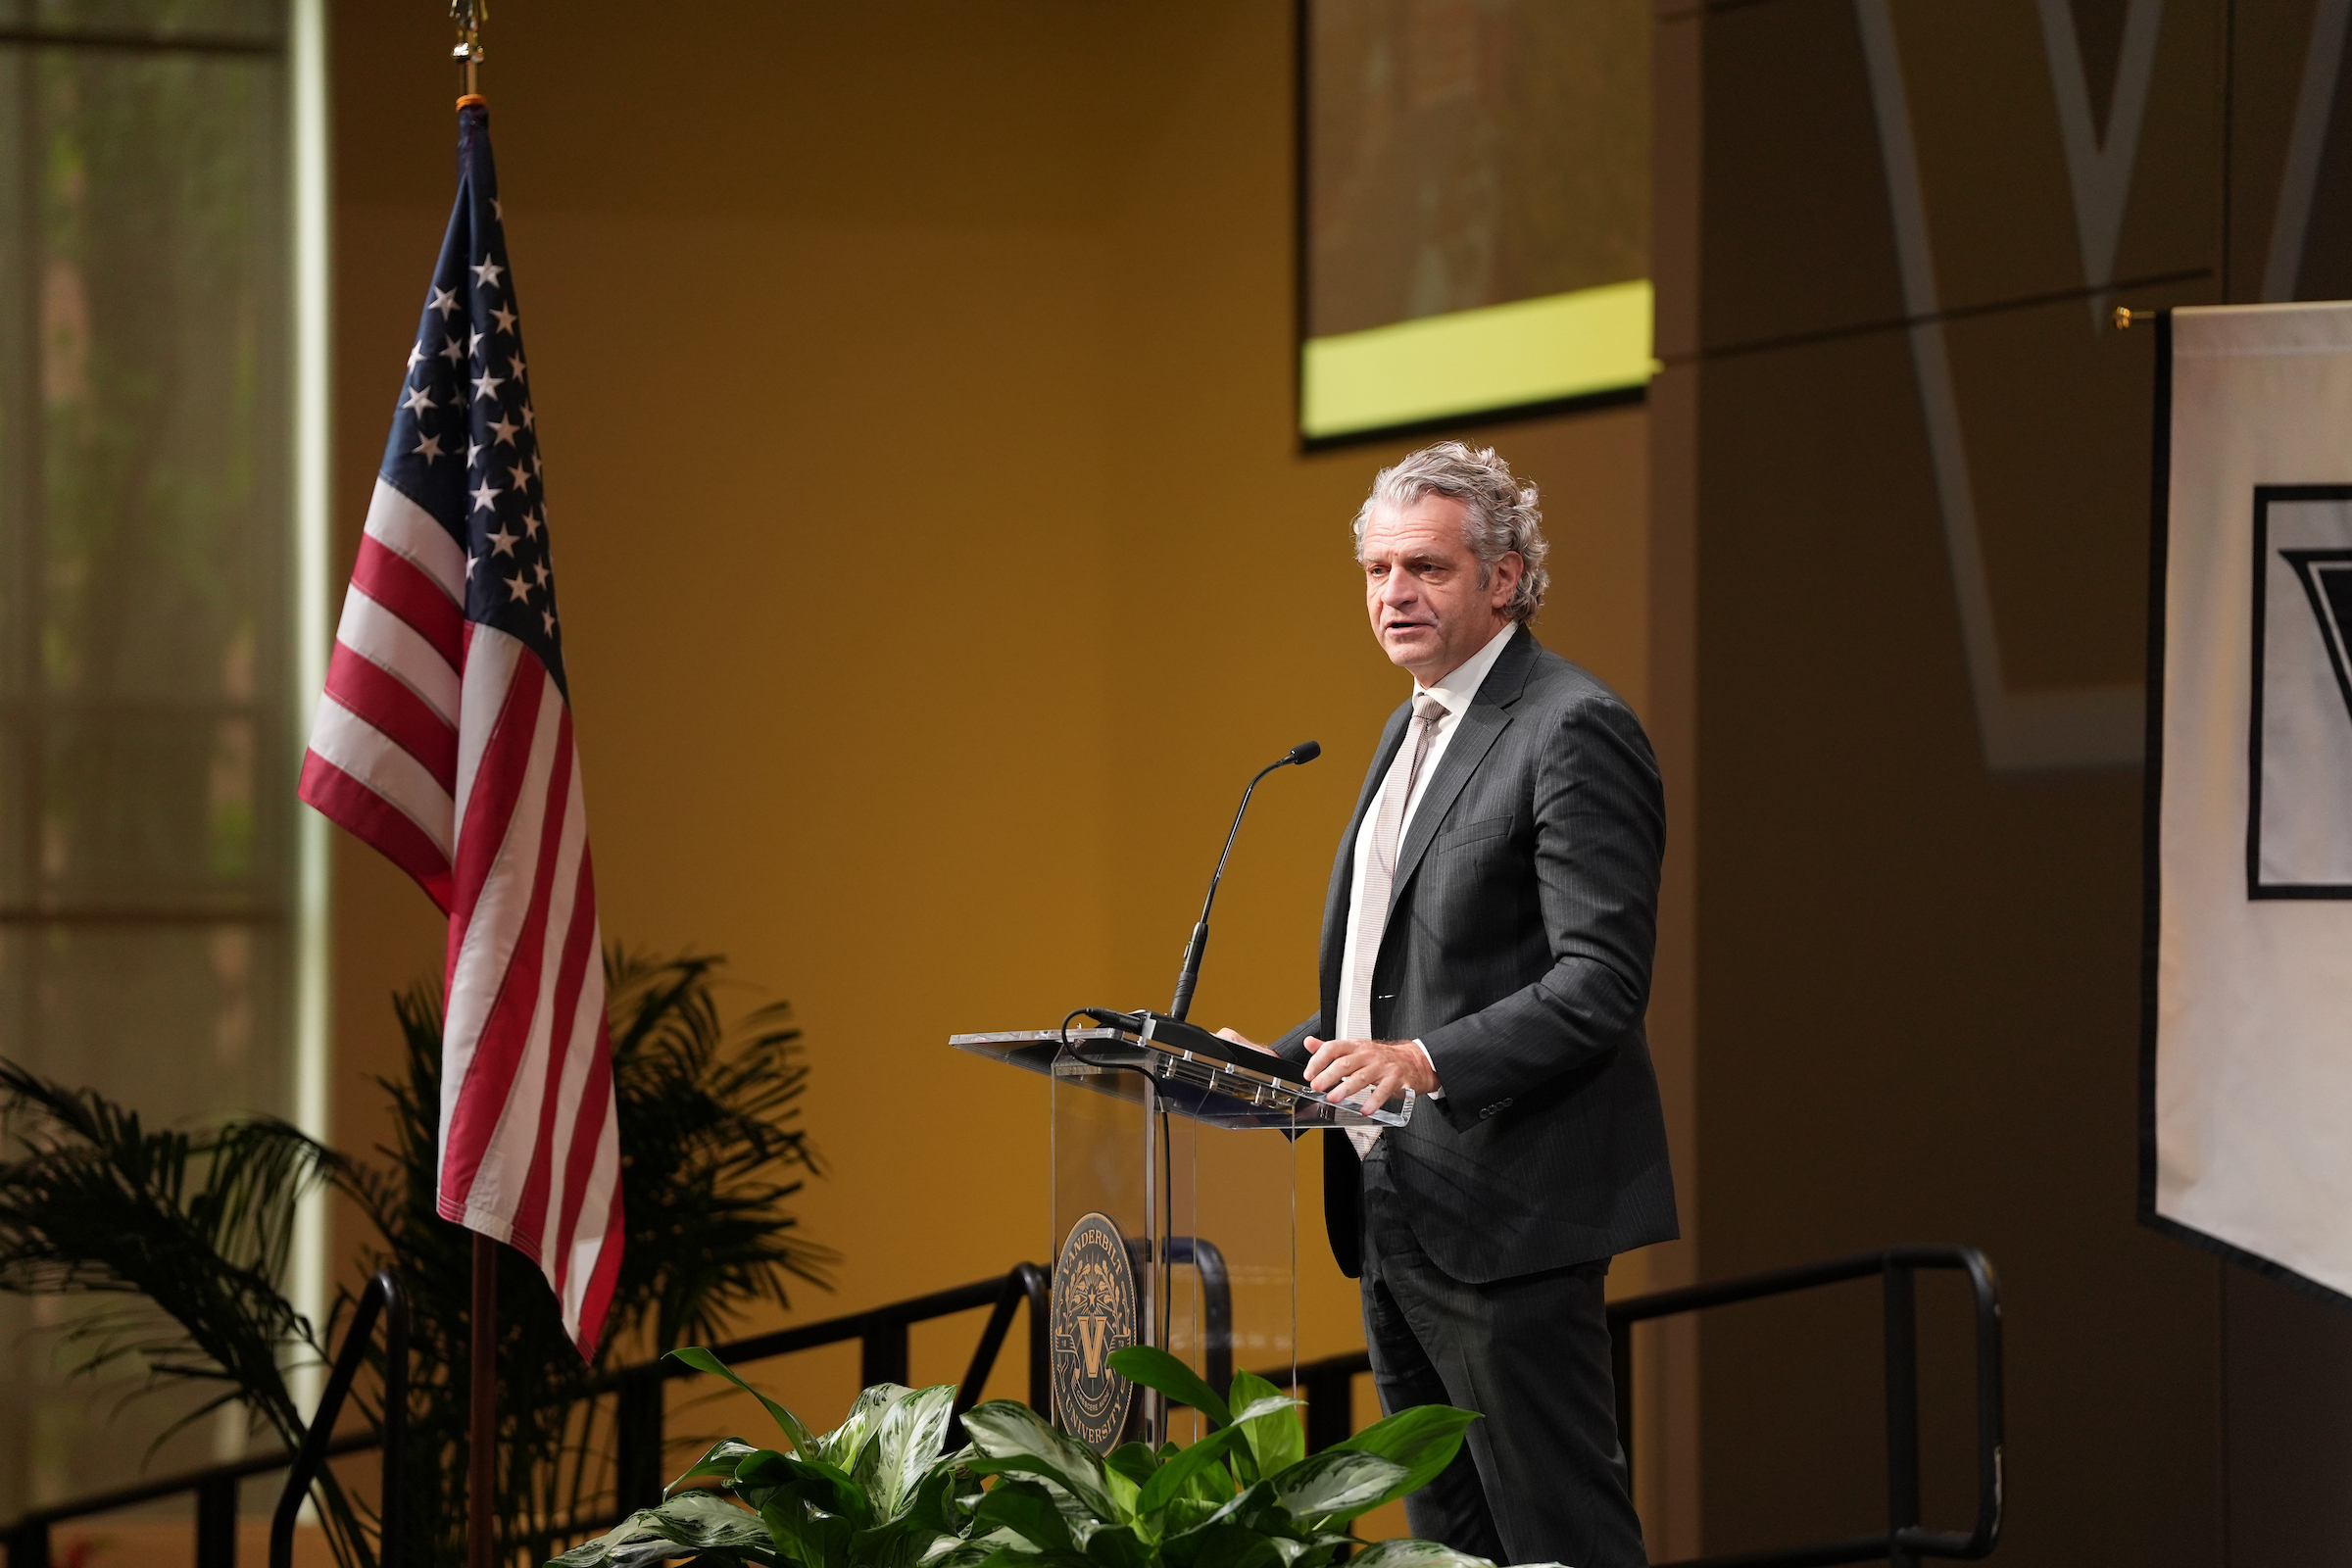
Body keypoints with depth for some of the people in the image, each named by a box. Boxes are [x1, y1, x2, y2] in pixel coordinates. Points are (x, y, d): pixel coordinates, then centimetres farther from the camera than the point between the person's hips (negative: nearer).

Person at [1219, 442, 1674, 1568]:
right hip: (1396, 1219, 10)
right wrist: (1279, 1063, 11)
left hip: (1502, 1217, -10)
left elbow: (1600, 981, -20)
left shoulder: (1574, 730, -12)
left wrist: (1426, 1061, -31)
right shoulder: (1412, 728, 18)